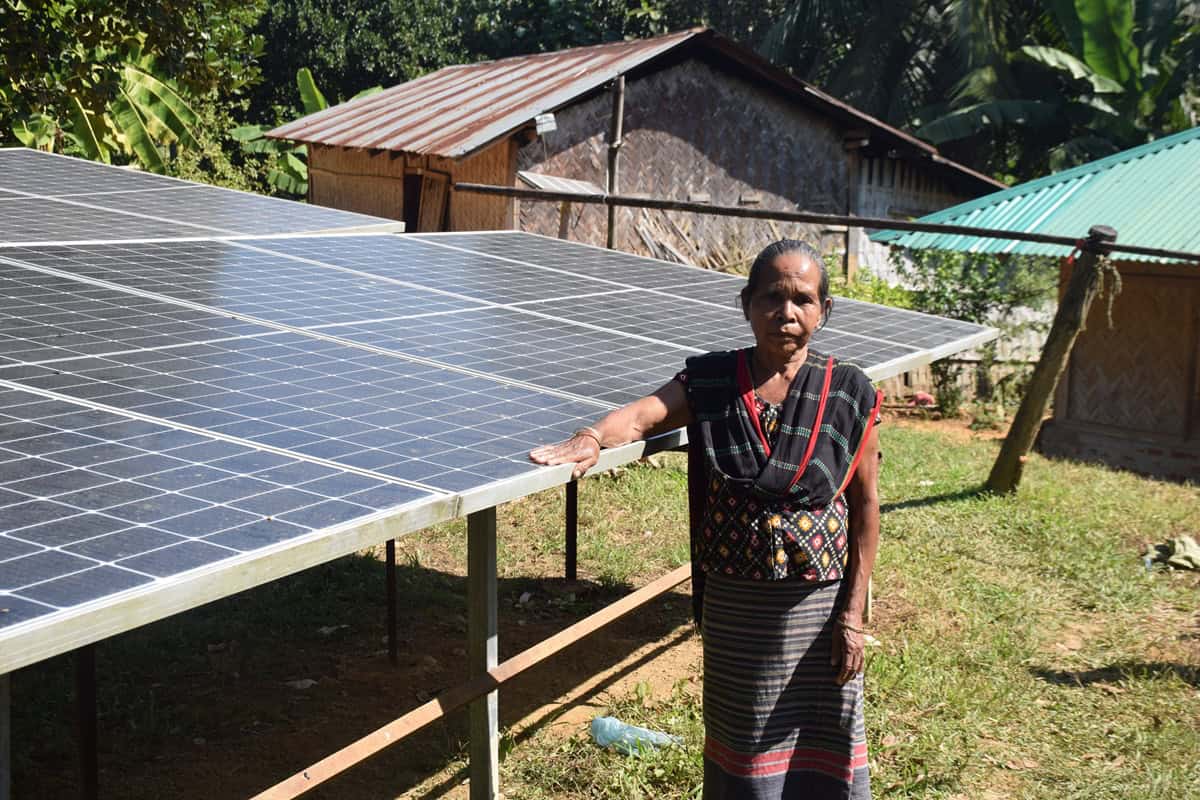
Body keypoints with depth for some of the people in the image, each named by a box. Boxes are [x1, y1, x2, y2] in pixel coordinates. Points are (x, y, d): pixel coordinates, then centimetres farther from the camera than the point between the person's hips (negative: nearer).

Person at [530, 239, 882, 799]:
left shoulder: (849, 394, -7)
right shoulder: (710, 382, -5)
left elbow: (865, 505, -4)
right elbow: (642, 414, -21)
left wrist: (853, 613, -5)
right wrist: (593, 438, -44)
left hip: (818, 603, -1)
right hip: (733, 602, 1)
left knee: (820, 748, 10)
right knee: (741, 743, 17)